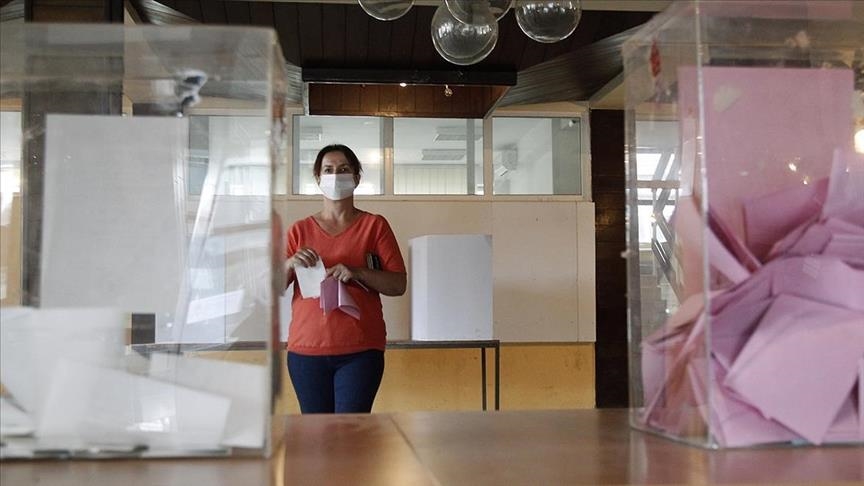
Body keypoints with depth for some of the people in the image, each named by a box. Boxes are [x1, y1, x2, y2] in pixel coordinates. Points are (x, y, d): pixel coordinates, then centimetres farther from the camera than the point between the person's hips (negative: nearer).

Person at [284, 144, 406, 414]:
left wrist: (357, 272, -15)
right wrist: (290, 264, -12)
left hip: (360, 350, -2)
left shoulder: (374, 225, 7)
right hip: (306, 349, 2)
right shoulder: (300, 230, 12)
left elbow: (399, 284, 1)